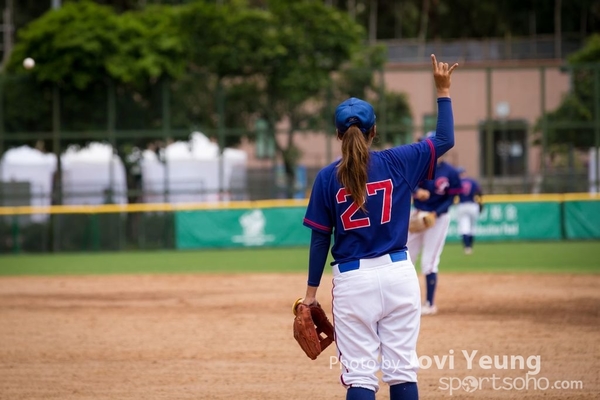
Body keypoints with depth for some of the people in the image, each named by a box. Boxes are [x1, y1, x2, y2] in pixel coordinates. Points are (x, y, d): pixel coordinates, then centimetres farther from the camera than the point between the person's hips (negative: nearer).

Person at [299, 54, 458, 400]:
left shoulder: (328, 178, -3)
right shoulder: (398, 163, -2)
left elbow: (320, 239, -1)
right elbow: (446, 140, 7)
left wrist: (312, 291, 7)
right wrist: (443, 91, 15)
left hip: (352, 280, -1)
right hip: (398, 274, 1)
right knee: (402, 370, 6)